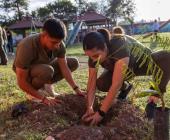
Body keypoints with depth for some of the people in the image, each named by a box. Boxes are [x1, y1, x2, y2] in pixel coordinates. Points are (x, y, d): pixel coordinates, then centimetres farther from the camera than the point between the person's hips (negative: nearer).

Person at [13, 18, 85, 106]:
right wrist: (43, 98, -32)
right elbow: (21, 82, -31)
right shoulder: (27, 47, -36)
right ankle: (32, 92, -8)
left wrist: (76, 89, -26)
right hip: (26, 73, -5)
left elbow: (64, 67, -17)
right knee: (46, 70, -39)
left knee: (74, 62, -9)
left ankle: (46, 85, 1)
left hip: (45, 66, 6)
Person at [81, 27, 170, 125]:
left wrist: (101, 113, -43)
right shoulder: (94, 56, -25)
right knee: (101, 84, -19)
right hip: (127, 69, 5)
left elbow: (116, 85, -46)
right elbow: (92, 84, -19)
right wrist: (89, 108, -30)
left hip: (143, 63, -5)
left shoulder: (120, 47, -44)